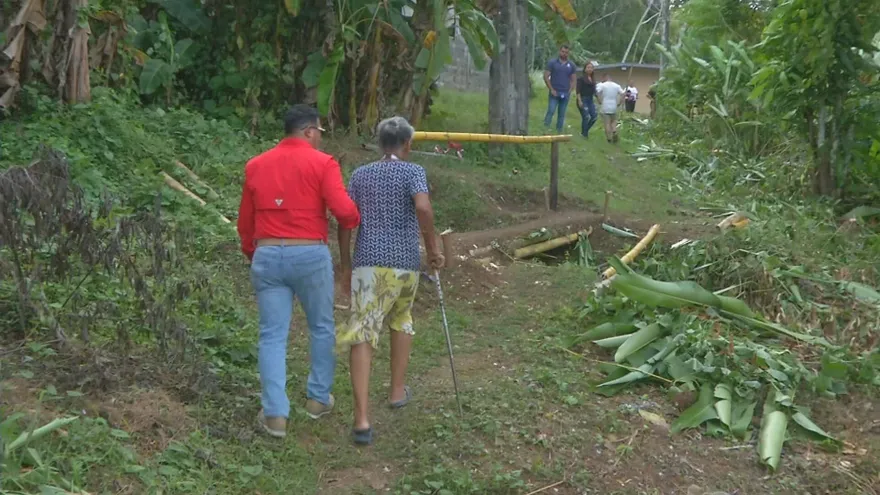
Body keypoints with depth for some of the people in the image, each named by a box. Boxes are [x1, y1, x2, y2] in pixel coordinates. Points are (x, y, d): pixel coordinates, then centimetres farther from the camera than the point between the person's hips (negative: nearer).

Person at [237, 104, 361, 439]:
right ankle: (319, 398, 26)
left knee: (273, 335, 5)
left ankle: (275, 414, 2)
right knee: (322, 328, 16)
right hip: (310, 255, -3)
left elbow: (245, 222, 14)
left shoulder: (256, 166, 9)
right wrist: (355, 222, 7)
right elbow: (343, 210, -16)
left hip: (267, 255, 3)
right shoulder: (322, 164, -5)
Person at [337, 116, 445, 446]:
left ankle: (362, 419, -16)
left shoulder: (360, 175, 13)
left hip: (368, 262, 1)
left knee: (362, 336, -5)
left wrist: (345, 266, 17)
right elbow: (423, 208, -17)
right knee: (401, 318, 28)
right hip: (405, 262, 0)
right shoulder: (413, 171, 3)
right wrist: (433, 248, -7)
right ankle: (397, 391, 36)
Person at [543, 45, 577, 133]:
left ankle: (559, 131, 11)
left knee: (562, 114, 5)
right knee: (551, 111, -13)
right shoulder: (552, 63, 2)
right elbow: (546, 76, 0)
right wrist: (551, 89, -8)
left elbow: (573, 79, 12)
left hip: (565, 94, 3)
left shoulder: (571, 65, 10)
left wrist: (569, 90, -2)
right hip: (554, 93, -3)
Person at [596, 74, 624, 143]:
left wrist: (600, 101, -10)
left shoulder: (602, 85, -4)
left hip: (604, 107, -3)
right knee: (613, 121, 20)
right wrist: (619, 103, 4)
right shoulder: (617, 86, 6)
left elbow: (597, 92, -20)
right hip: (613, 107, 3)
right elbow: (623, 94, -1)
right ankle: (614, 132, -5)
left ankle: (609, 138, -2)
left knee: (607, 123, 0)